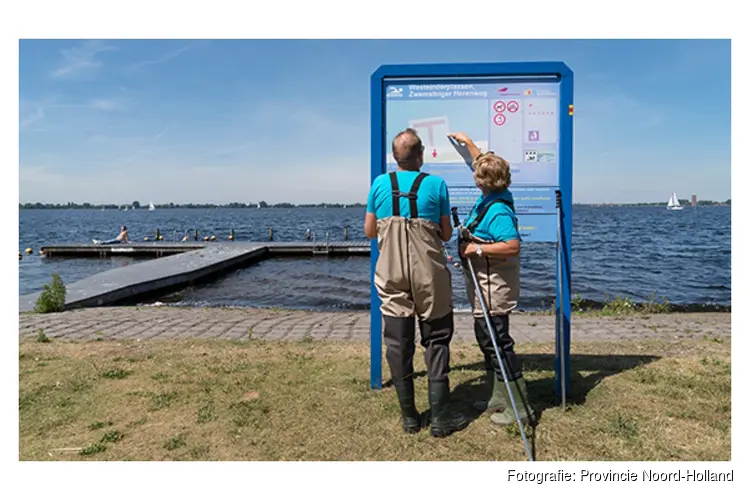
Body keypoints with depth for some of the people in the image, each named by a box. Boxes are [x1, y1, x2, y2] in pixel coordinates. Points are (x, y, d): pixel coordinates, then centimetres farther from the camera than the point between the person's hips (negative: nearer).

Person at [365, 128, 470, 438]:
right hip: (429, 275, -2)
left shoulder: (379, 184, 1)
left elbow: (369, 231, 8)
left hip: (392, 274, 2)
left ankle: (410, 417, 18)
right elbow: (446, 234, 2)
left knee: (398, 343, 9)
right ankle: (439, 418, 12)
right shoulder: (436, 184, -4)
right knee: (436, 342, 8)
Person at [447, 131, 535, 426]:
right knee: (487, 339, 17)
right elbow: (485, 164, 25)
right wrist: (467, 142, 34)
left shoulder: (498, 210, -22)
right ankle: (499, 398, 29)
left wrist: (477, 248, -23)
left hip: (493, 287, -11)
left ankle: (518, 407, 6)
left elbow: (513, 246, -30)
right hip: (485, 285, 11)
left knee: (498, 342, -5)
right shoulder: (492, 196, 6)